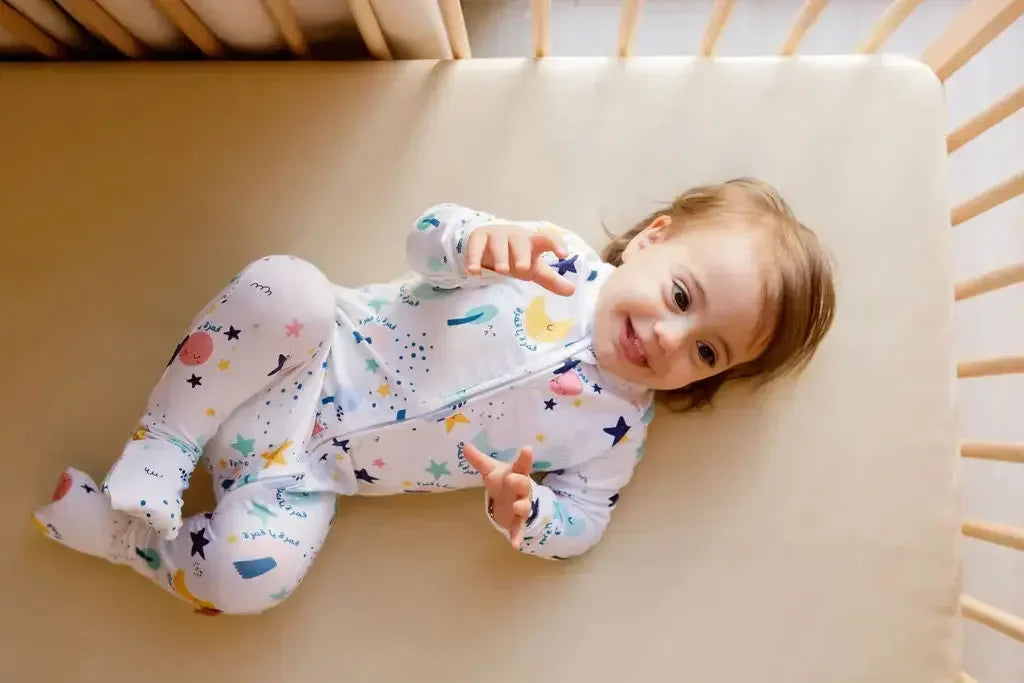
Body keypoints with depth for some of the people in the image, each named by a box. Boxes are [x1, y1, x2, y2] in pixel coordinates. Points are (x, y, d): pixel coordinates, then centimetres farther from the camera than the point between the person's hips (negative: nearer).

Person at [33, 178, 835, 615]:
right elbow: (428, 236, -10)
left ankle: (107, 525, 8)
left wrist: (524, 512, -23)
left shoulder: (615, 428, -6)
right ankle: (160, 454, -10)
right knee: (285, 287, -32)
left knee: (249, 577, -22)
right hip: (318, 354, 0)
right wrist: (480, 235, -35)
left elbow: (581, 523, 0)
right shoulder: (561, 258, -9)